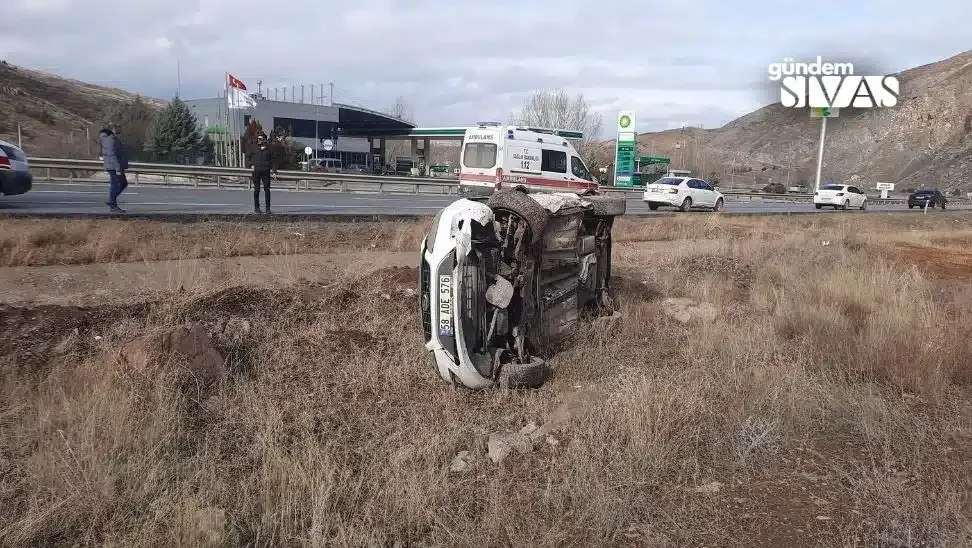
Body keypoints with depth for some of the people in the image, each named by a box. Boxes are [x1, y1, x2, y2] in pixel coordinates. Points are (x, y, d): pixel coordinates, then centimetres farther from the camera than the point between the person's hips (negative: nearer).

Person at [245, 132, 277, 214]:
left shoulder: (269, 149, 5)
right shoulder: (254, 148, 4)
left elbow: (273, 159, 12)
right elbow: (248, 157, 14)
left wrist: (273, 170, 4)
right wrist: (250, 165, -1)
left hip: (266, 171, 0)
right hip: (256, 171, 0)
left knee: (267, 189, -2)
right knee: (256, 189, 5)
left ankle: (268, 208, 4)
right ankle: (256, 208, 12)